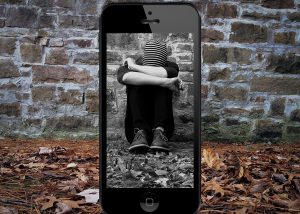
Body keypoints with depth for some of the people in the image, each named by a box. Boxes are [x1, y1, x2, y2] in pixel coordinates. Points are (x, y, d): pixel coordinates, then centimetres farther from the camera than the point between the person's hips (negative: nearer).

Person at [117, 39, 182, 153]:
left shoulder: (171, 67, -5)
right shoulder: (127, 67, -9)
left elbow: (163, 74, -32)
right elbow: (124, 77, -37)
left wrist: (134, 66, -21)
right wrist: (165, 82, -42)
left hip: (162, 124, 1)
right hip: (136, 126, -1)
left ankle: (159, 132, -33)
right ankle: (140, 132, -36)